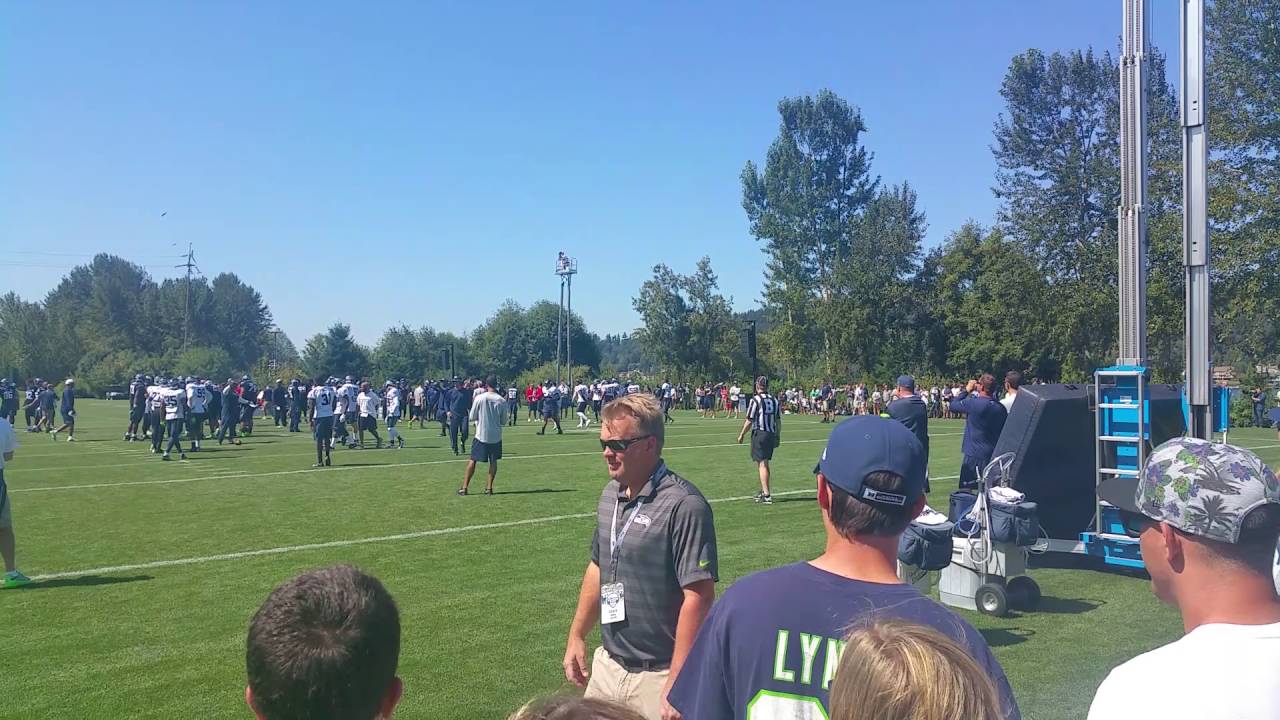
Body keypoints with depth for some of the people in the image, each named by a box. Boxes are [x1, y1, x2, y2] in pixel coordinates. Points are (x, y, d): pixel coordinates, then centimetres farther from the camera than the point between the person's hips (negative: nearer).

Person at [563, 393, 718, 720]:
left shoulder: (683, 505, -20)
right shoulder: (610, 494, 6)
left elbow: (699, 597, -22)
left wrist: (677, 683, -22)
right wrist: (577, 635, 17)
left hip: (657, 676, -7)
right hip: (606, 665, 7)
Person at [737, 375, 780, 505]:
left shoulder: (755, 400, -10)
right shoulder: (774, 400, 8)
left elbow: (749, 420, -10)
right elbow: (778, 420, 10)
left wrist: (741, 434, 0)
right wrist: (778, 435, 19)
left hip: (759, 433, -6)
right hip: (771, 434, 6)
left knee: (762, 464, -5)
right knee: (765, 463, 18)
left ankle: (766, 495, -10)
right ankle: (763, 490, 29)